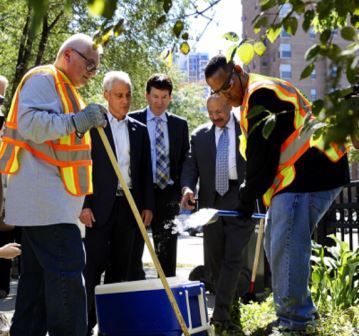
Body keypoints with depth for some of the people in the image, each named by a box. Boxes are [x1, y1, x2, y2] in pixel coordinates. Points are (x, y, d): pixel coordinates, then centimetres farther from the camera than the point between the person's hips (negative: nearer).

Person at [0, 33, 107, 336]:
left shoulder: (64, 89, 24)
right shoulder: (43, 79, -8)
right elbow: (29, 122, -23)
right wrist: (77, 120, -24)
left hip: (49, 197, 11)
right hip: (43, 195, -11)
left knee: (39, 274, 10)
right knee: (67, 268, -15)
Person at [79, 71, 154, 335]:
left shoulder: (140, 130, 13)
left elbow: (146, 172, 14)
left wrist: (147, 205, 6)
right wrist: (83, 205, -10)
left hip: (130, 207, 4)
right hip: (100, 207, -4)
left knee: (122, 268, 7)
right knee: (93, 266, -5)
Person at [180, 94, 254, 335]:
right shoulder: (199, 135, 10)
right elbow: (190, 165, 6)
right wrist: (188, 188, -14)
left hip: (241, 201, -3)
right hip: (212, 203, 3)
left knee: (232, 258, -8)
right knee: (213, 261, 10)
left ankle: (222, 315, -7)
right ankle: (230, 299, 31)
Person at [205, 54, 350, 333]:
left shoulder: (261, 94, -13)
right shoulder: (256, 97, 21)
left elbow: (261, 155, -16)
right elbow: (258, 152, 23)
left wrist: (247, 197, -5)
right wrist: (251, 193, 12)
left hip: (308, 176, -11)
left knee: (286, 248, -12)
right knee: (277, 246, 16)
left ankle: (294, 319, -4)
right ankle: (299, 311, 25)